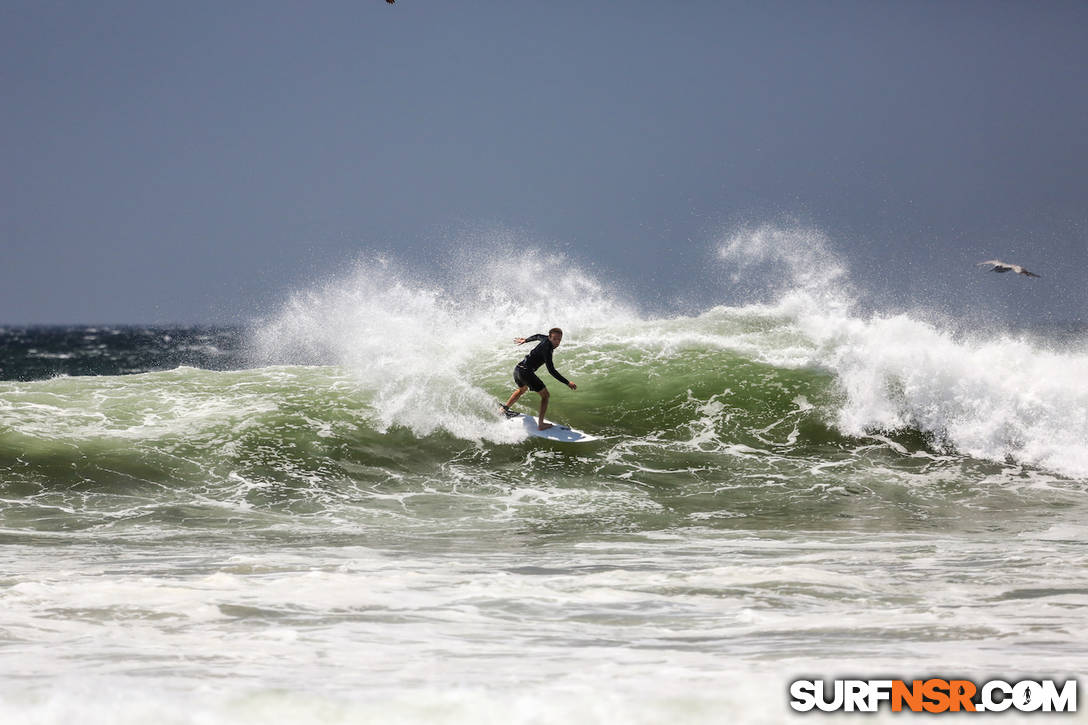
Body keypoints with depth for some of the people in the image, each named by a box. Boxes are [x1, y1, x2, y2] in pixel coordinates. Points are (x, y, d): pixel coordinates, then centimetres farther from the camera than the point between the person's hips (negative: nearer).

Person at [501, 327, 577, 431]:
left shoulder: (546, 339, 5)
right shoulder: (547, 349, -22)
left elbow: (538, 337, 30)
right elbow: (551, 370, -26)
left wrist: (525, 340, 52)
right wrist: (567, 383, -25)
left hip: (517, 369, 10)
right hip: (526, 372, -10)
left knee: (522, 389, 39)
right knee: (545, 395, 1)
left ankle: (504, 409, 50)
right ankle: (541, 424, -1)